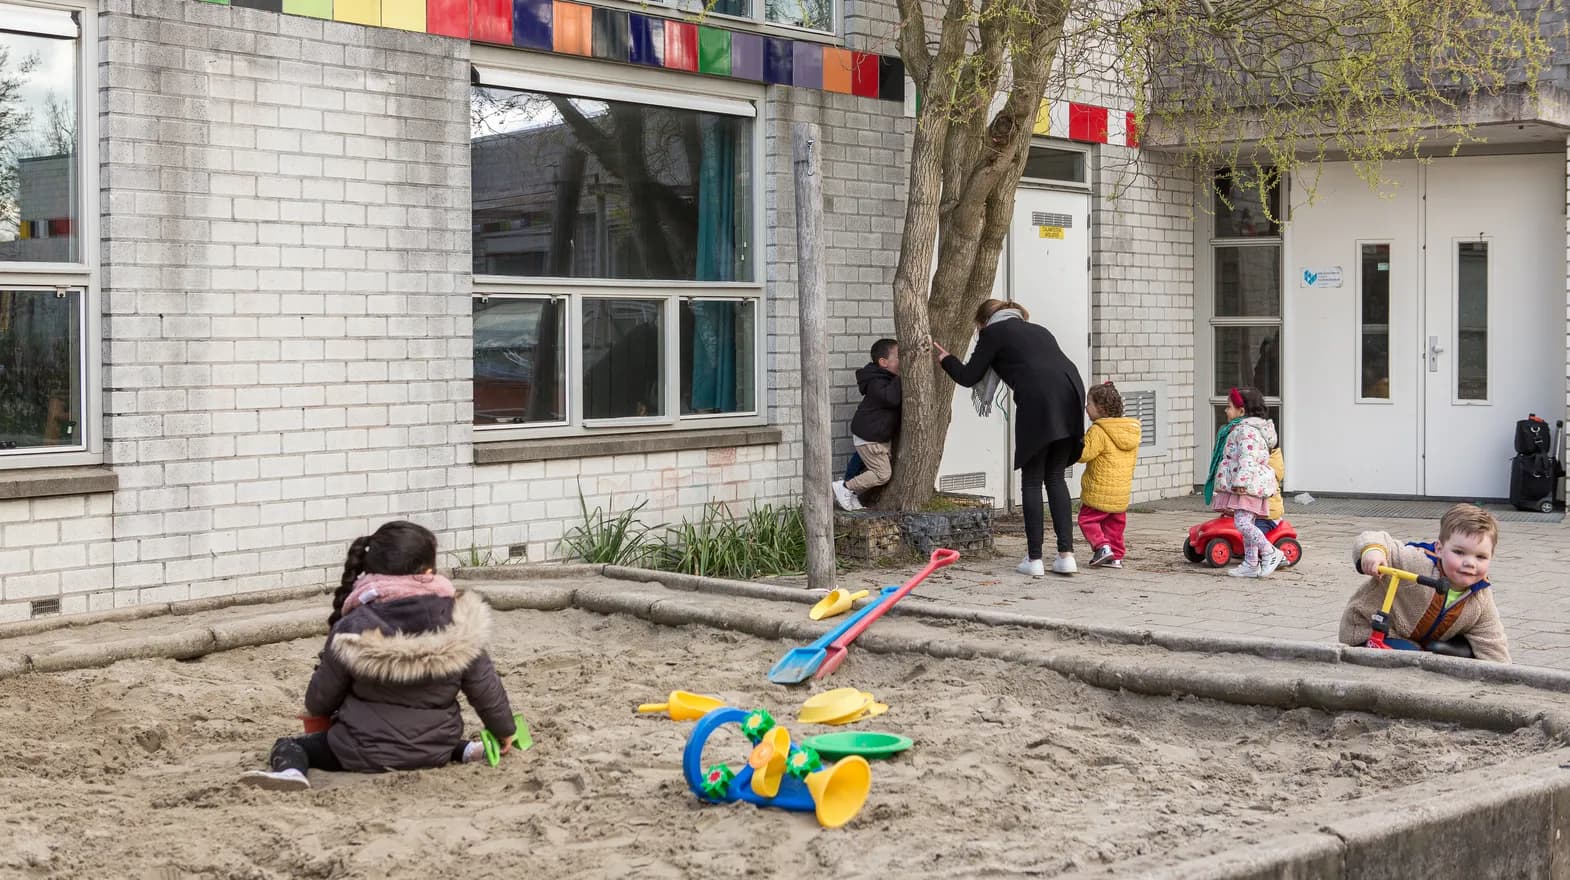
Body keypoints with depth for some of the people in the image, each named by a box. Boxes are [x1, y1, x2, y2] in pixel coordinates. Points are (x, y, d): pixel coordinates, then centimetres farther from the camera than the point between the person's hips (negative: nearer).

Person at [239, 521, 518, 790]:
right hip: (435, 750, 3)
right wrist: (504, 730, 17)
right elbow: (484, 685, -1)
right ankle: (463, 750, 10)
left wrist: (317, 711, 22)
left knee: (289, 745, 12)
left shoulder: (353, 629, -15)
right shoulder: (457, 621, -11)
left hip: (367, 754, -3)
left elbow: (321, 698, -3)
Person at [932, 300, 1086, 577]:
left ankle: (1034, 559, 3)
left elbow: (968, 377, 18)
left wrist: (945, 358, 35)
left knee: (1031, 481, 4)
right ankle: (1066, 556, 6)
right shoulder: (1038, 330, 33)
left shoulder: (993, 332, 16)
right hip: (1072, 392, 5)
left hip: (1038, 400, -5)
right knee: (1056, 478, 13)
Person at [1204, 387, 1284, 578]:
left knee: (1242, 523, -16)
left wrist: (1241, 481, -32)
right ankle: (1251, 564, 14)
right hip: (1248, 486, 11)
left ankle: (1271, 553, -13)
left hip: (1247, 486, -11)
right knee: (1247, 524, 12)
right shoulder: (1241, 428, 20)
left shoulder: (1247, 430, -15)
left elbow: (1248, 458, -26)